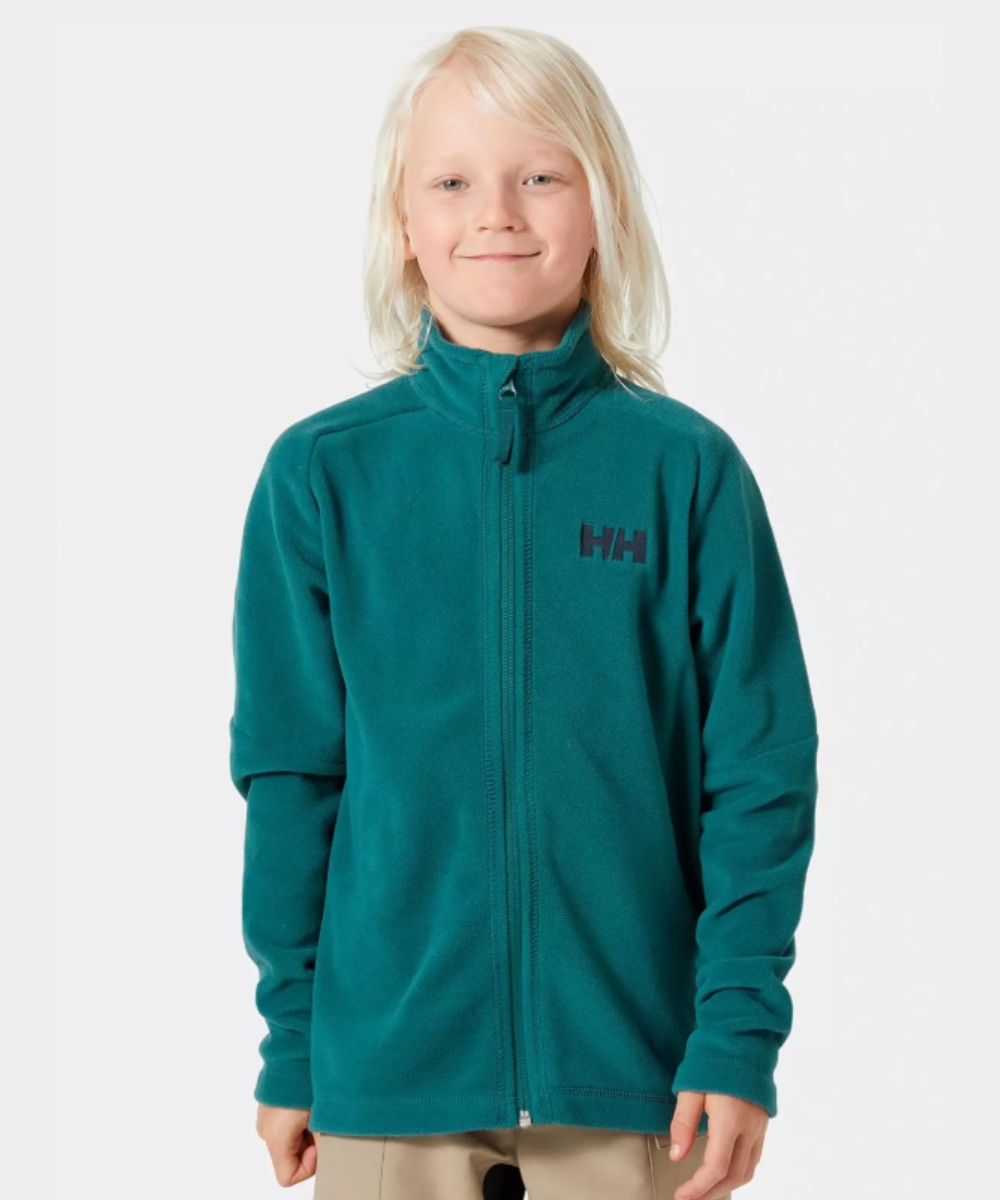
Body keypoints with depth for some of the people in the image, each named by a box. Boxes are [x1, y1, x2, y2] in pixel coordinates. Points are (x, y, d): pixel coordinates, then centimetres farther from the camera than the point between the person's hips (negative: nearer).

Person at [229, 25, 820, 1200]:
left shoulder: (687, 467, -2)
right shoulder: (321, 474, 0)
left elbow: (760, 773, -1)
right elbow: (289, 775, 3)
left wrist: (738, 1036, -7)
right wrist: (290, 1044, 3)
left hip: (635, 1066, 0)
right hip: (386, 1065, 0)